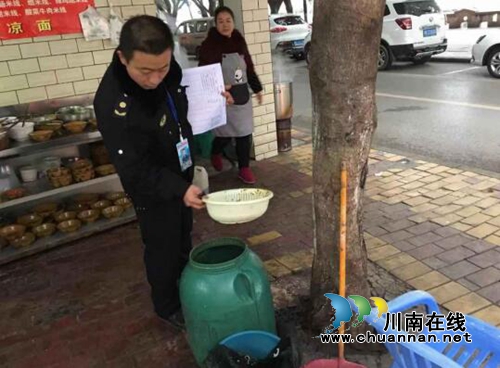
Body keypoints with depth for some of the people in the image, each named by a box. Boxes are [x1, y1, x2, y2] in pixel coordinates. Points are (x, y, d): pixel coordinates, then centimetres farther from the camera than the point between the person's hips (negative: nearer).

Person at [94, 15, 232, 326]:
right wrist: (179, 189, -37)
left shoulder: (167, 69, -11)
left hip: (181, 173, 7)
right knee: (163, 247, 9)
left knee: (183, 238, 24)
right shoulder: (113, 104, -34)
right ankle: (167, 305, 35)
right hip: (153, 187, -7)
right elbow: (134, 169, -29)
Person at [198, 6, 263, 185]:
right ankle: (215, 153, 36)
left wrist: (257, 88, 16)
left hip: (242, 96, 5)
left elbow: (249, 67, 15)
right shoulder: (209, 45, -10)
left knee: (244, 133, 6)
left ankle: (244, 168, 19)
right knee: (225, 134, 2)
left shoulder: (239, 41, 7)